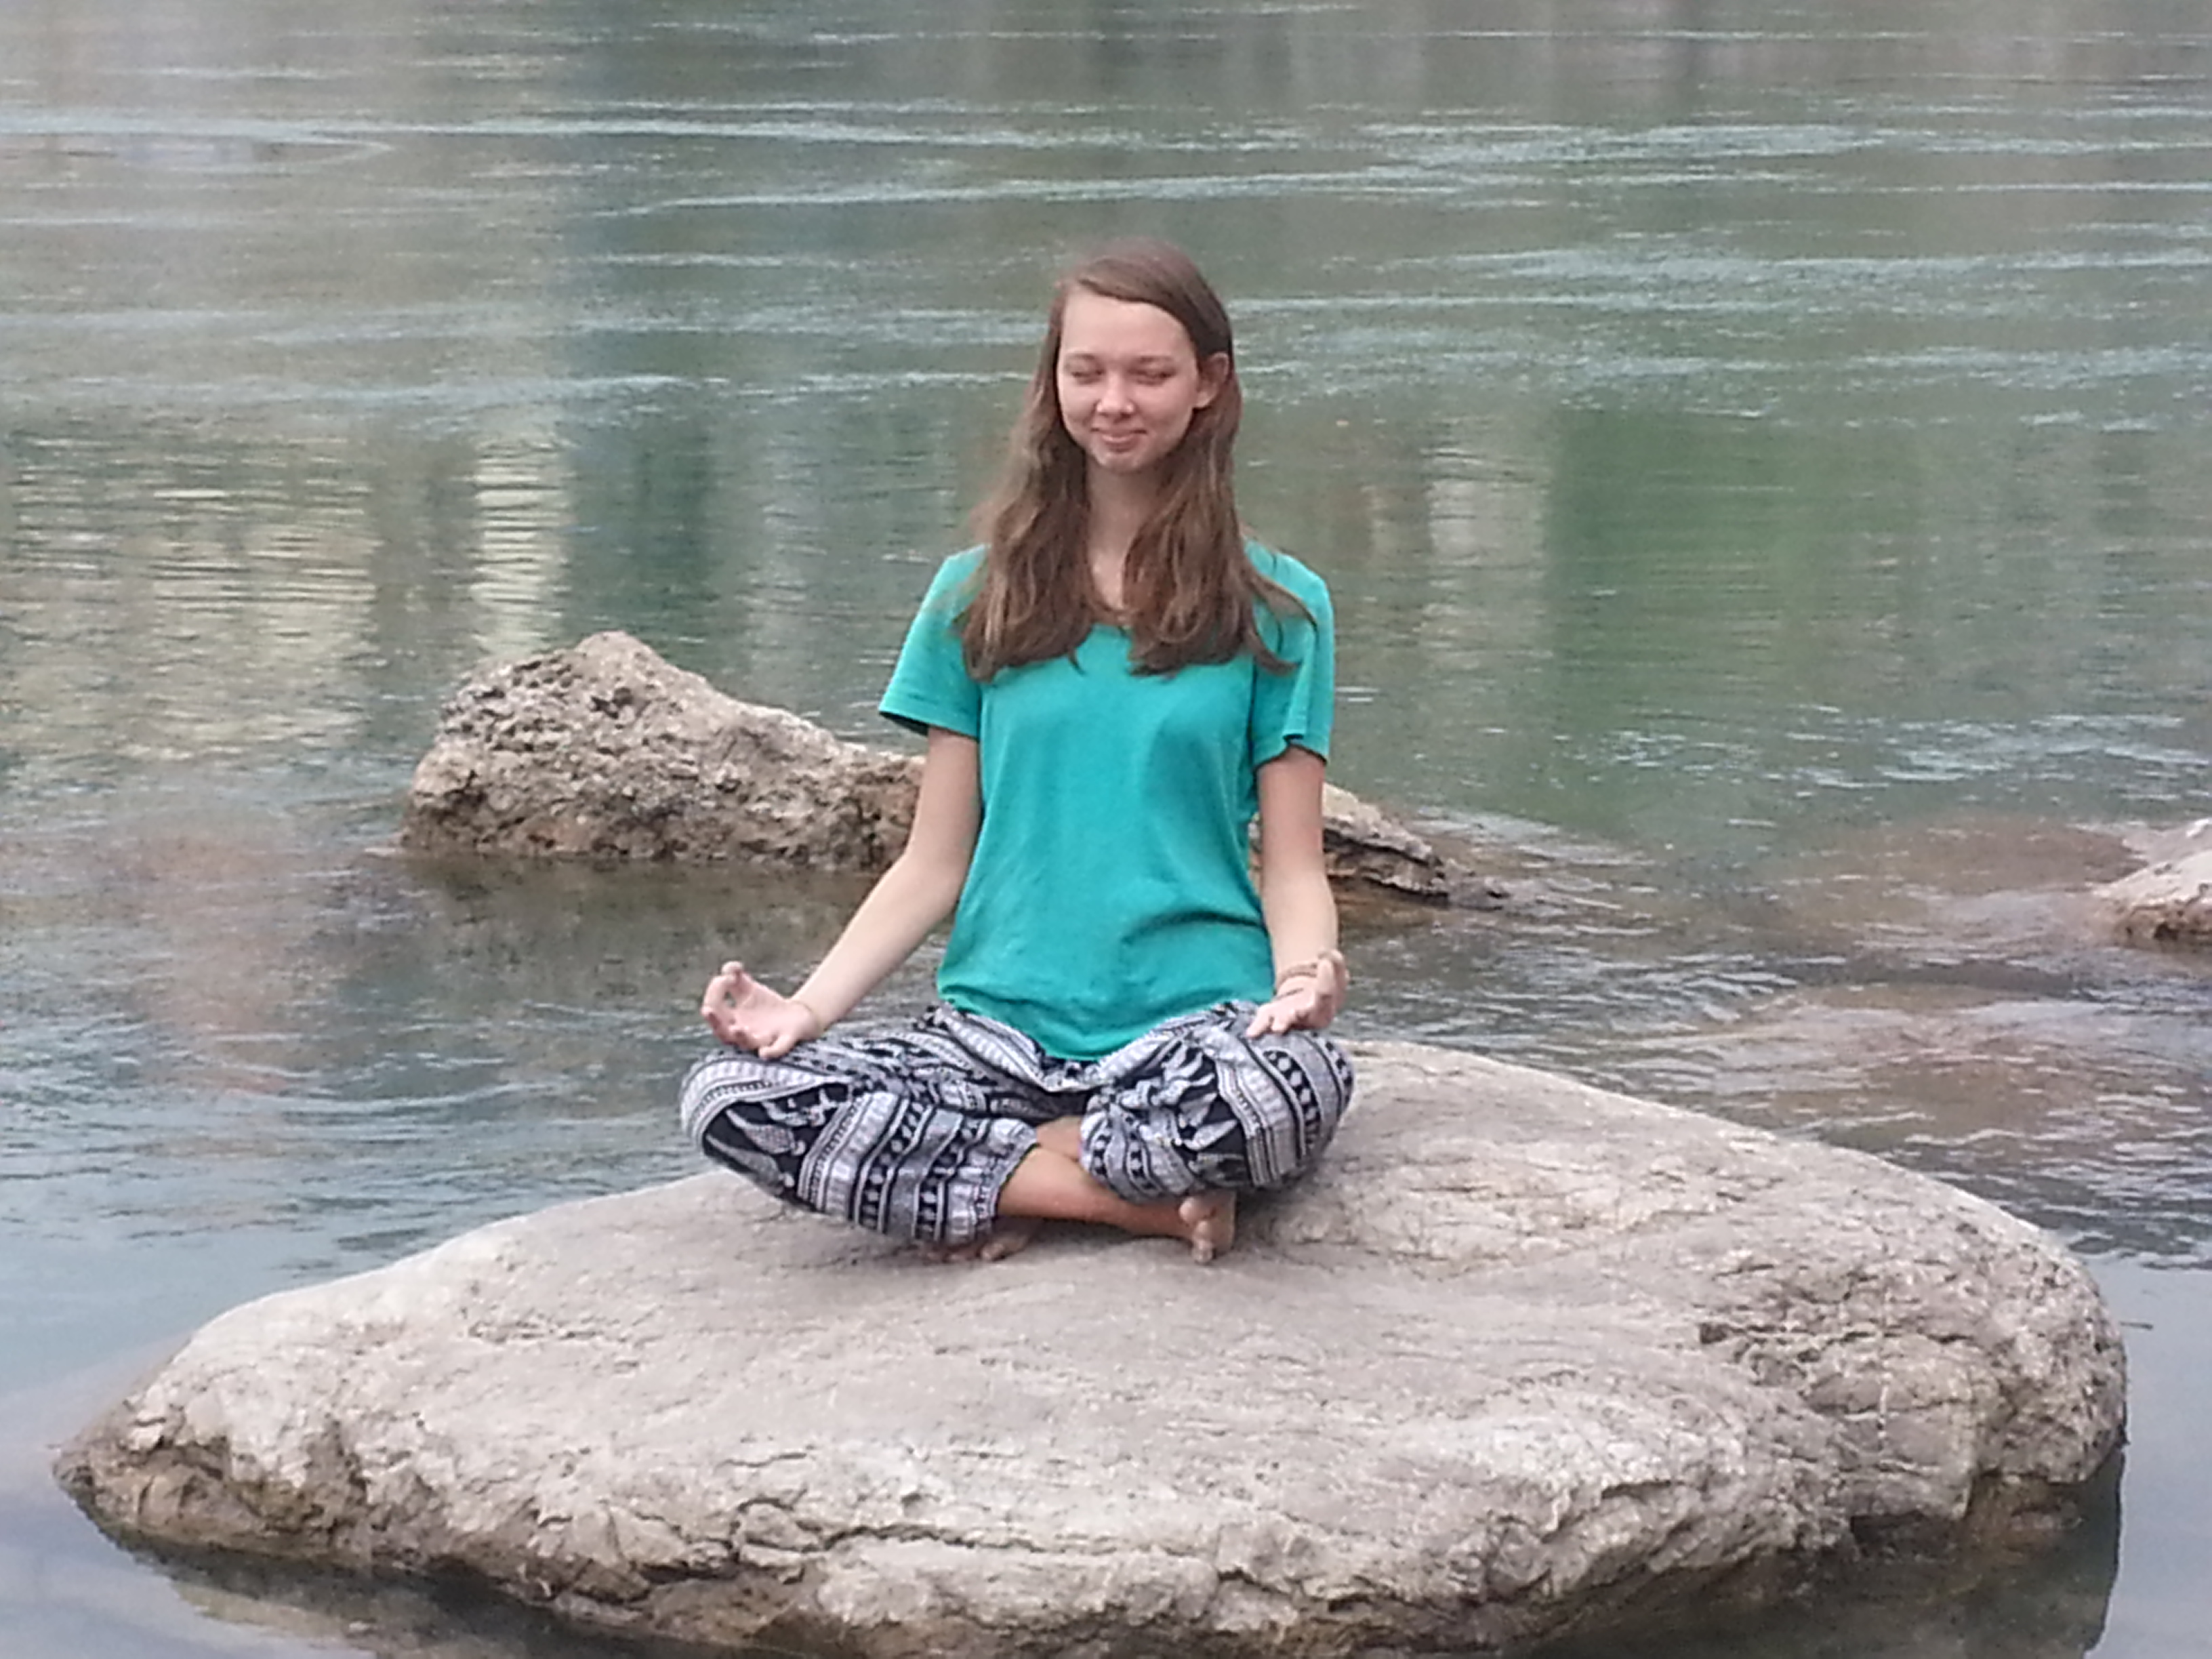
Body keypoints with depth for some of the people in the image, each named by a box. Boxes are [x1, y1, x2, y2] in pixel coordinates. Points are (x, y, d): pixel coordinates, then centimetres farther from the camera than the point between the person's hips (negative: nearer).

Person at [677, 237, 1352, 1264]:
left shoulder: (1275, 609, 8)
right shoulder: (977, 600, 13)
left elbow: (1293, 868, 5)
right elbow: (935, 863, 11)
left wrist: (1302, 977, -18)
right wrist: (807, 1006, -6)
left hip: (1194, 1024, -3)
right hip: (996, 1028, 3)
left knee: (1294, 1085, -40)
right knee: (729, 1097, -24)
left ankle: (1005, 1184, -13)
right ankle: (1147, 1201, -19)